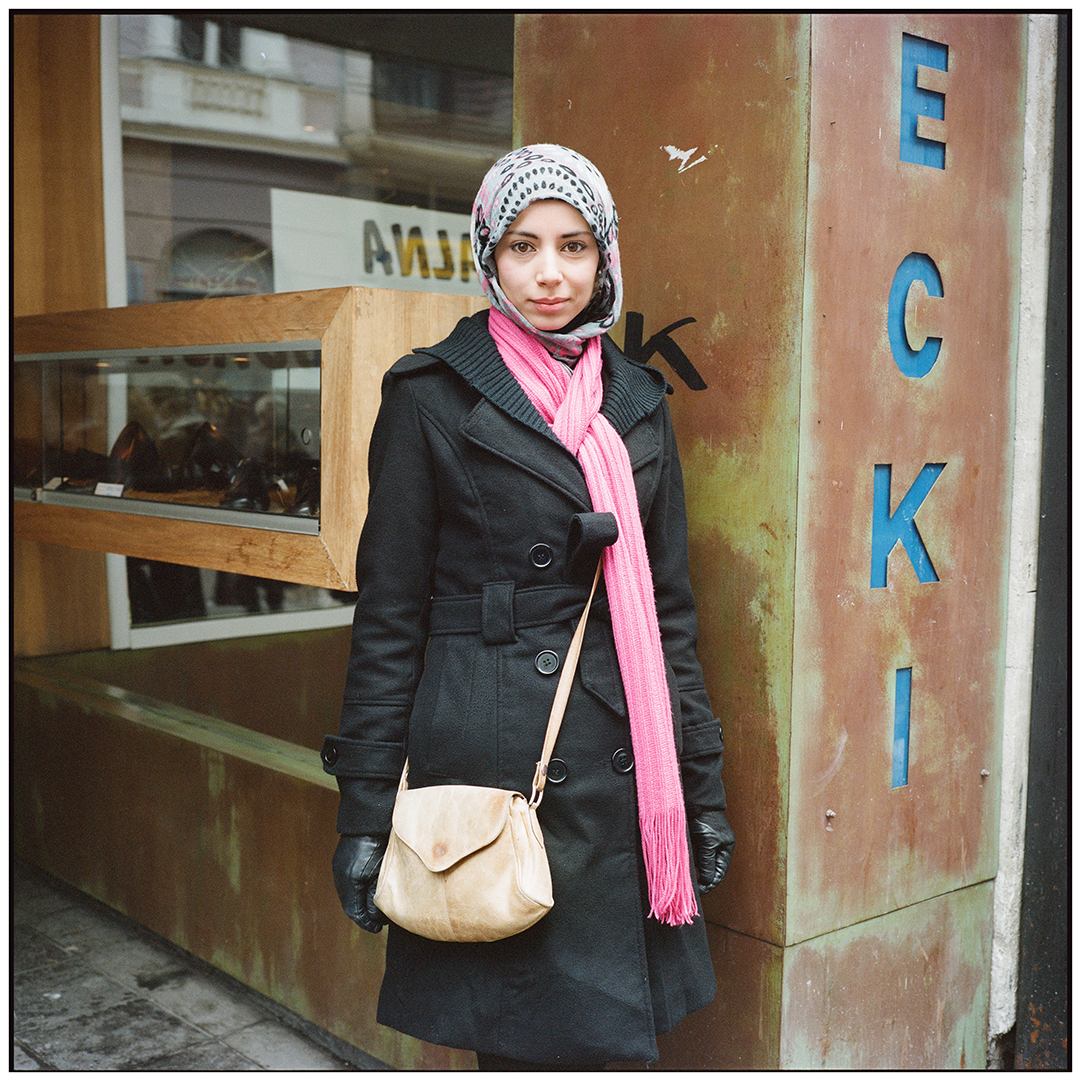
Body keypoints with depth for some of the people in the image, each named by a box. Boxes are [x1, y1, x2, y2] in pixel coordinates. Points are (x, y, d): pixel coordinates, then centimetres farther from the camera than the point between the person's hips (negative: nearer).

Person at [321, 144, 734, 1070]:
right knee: (524, 1037, 5)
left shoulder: (636, 402, 10)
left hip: (621, 771, 4)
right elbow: (389, 615, -3)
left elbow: (670, 606, 13)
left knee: (588, 1029, 12)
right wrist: (366, 810, -5)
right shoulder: (433, 396, -3)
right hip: (487, 761, -4)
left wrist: (703, 785, 11)